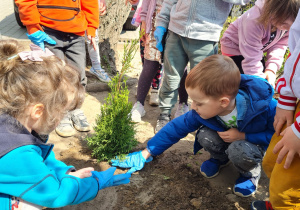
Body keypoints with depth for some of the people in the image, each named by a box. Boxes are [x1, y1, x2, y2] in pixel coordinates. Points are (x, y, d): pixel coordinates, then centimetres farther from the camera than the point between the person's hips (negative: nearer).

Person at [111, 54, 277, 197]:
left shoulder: (265, 107, -37)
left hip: (255, 143, -3)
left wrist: (243, 136, -32)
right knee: (205, 135, -27)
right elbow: (177, 128, -16)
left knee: (239, 149, -36)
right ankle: (221, 158, 7)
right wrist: (145, 154, -13)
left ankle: (251, 171, 0)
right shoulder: (204, 110, -25)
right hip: (231, 139, 3)